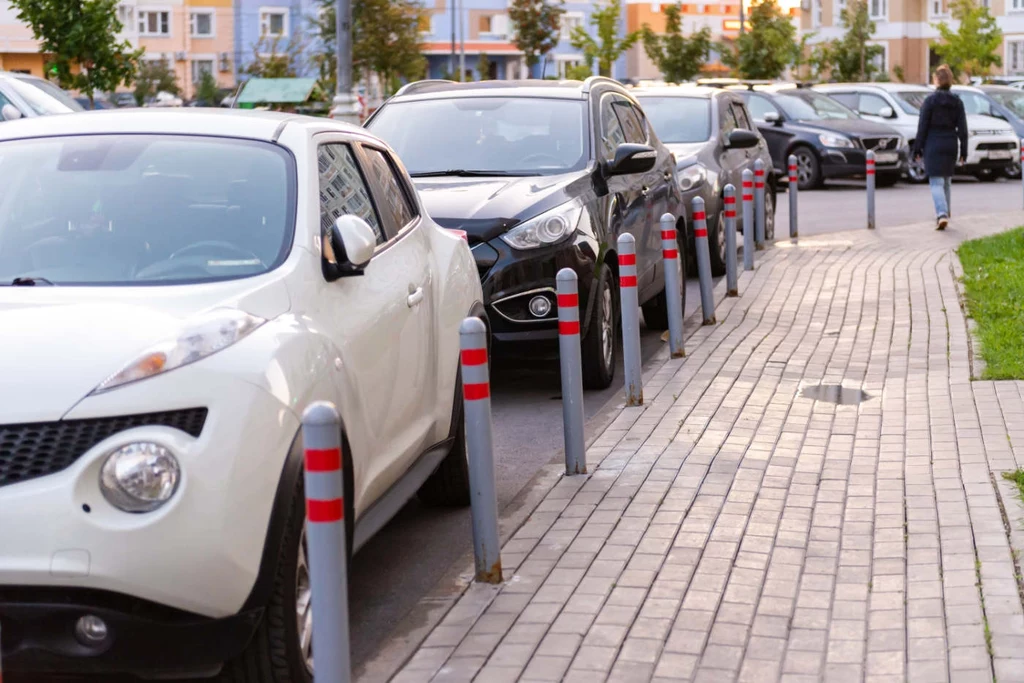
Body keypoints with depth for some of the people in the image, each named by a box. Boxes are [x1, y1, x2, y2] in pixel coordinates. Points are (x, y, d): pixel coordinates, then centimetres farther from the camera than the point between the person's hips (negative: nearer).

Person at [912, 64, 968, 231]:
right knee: (946, 181, 18)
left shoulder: (930, 100, -9)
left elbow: (922, 127, -8)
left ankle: (942, 214, -25)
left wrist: (917, 149, -2)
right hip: (950, 144, 4)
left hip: (933, 145, -4)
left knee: (936, 182, -7)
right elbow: (962, 129, 2)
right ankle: (944, 213, 27)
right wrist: (963, 151, 6)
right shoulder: (957, 102, 3)